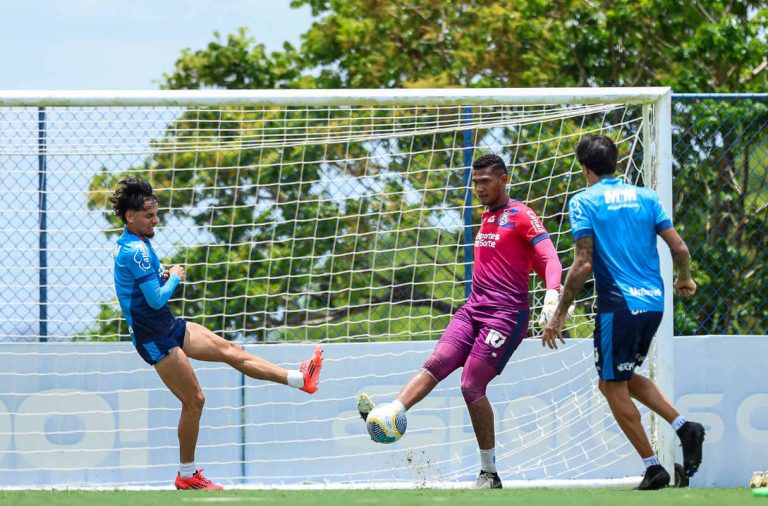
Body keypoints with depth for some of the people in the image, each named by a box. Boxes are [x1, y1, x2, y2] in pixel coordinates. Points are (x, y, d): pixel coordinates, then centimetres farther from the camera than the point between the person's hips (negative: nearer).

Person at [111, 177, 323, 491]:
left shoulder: (129, 245, 9)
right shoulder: (136, 250, -23)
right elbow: (157, 299, -26)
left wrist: (162, 276, 4)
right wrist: (174, 277, -7)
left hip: (168, 326, 10)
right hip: (156, 338, -10)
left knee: (229, 351, 9)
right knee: (194, 400, -4)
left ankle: (300, 380, 11)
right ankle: (187, 476, 7)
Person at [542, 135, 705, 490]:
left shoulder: (584, 202, -5)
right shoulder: (645, 197, 10)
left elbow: (583, 264, -12)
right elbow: (679, 248, 6)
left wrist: (559, 314, -7)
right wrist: (685, 279, 28)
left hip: (619, 305, -6)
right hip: (654, 302, 6)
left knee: (614, 386, 6)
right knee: (624, 379, 23)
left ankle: (653, 467, 1)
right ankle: (684, 426, 4)